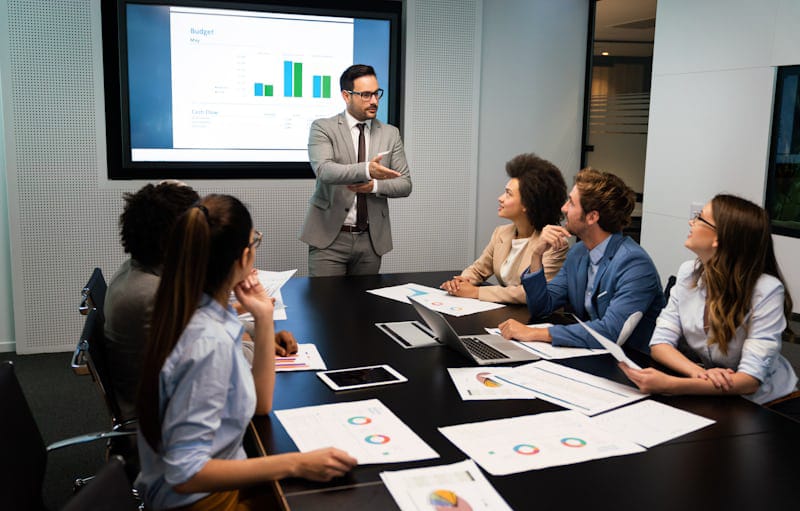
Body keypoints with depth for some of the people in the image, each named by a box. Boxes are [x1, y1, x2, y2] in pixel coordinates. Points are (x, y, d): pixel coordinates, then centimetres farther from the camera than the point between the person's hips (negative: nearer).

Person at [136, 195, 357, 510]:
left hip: (209, 479, 8)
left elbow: (259, 404, 4)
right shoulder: (210, 342, -28)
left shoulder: (193, 313, -2)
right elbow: (185, 474, -27)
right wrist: (295, 464, -28)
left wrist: (263, 318, -4)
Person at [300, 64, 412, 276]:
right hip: (329, 236, -3)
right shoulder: (323, 128, -2)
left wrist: (375, 186, -12)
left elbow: (405, 184, 8)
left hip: (371, 239, 3)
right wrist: (366, 170, -35)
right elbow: (324, 170, -19)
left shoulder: (390, 134, 9)